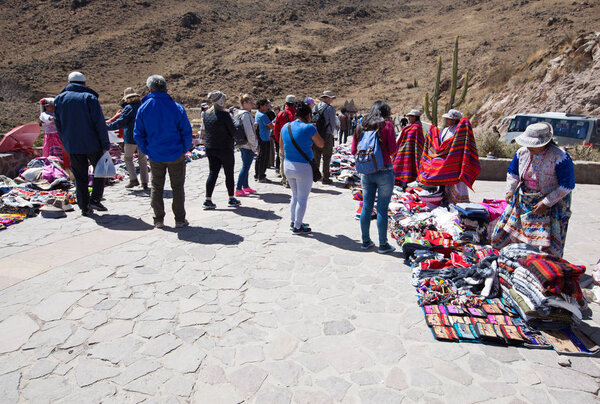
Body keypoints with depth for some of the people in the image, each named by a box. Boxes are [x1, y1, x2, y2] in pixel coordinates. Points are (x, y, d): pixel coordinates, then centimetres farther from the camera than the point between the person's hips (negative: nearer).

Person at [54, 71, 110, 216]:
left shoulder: (59, 99, 8)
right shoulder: (89, 98, -7)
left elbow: (58, 125, 11)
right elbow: (100, 124, -12)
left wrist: (66, 144, 17)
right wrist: (105, 144, -9)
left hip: (72, 146, 4)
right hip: (92, 144, -3)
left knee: (80, 177, 10)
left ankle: (84, 207, 13)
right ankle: (95, 199, 0)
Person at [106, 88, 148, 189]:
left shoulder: (128, 108, -12)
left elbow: (120, 123, -16)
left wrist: (107, 126, -9)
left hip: (131, 139, -5)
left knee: (128, 158, 9)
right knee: (142, 160, 11)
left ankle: (133, 179, -2)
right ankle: (144, 182, 10)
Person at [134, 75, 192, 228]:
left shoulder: (143, 108, -3)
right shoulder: (177, 108, -9)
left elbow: (138, 134, 0)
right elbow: (187, 132, -7)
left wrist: (146, 151, 10)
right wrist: (184, 150, 4)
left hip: (155, 156, 2)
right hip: (176, 155, -2)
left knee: (156, 187, 14)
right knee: (177, 187, 9)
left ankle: (158, 220, 19)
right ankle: (180, 220, 12)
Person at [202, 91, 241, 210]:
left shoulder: (206, 114, 8)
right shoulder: (224, 114, -14)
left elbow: (206, 129, 15)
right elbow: (233, 130, -9)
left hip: (210, 148, 7)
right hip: (225, 148, -6)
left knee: (212, 173, 7)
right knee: (229, 173, 6)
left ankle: (208, 200, 2)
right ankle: (231, 199, 16)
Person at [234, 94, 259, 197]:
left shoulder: (239, 113, 15)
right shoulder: (246, 114, -16)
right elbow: (249, 131, -21)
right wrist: (254, 145, -15)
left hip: (242, 144, 10)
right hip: (248, 145, -10)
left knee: (246, 166, 18)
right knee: (245, 167, -5)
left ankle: (245, 186, 28)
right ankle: (238, 189, -3)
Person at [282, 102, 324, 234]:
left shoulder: (286, 127, 4)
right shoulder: (309, 128, -14)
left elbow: (282, 145, 18)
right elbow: (321, 144, -2)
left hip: (287, 165, 7)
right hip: (303, 167, -6)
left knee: (295, 196, 22)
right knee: (302, 198, 6)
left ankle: (293, 222, 32)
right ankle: (297, 227, 12)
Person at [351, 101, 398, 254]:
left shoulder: (361, 126, 7)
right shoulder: (387, 125, -6)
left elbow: (354, 151, 8)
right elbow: (392, 151, -10)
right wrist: (383, 148, 10)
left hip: (366, 172, 4)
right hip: (384, 171, -4)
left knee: (366, 207, 12)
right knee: (382, 209, 2)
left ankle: (366, 241, 23)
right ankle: (383, 244, 11)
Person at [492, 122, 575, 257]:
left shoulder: (559, 157, -20)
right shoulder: (522, 152, -4)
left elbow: (567, 185, -17)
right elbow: (512, 172, 13)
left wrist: (546, 203, -21)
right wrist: (510, 190, -2)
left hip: (552, 202, -5)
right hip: (523, 200, 5)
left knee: (548, 246, -9)